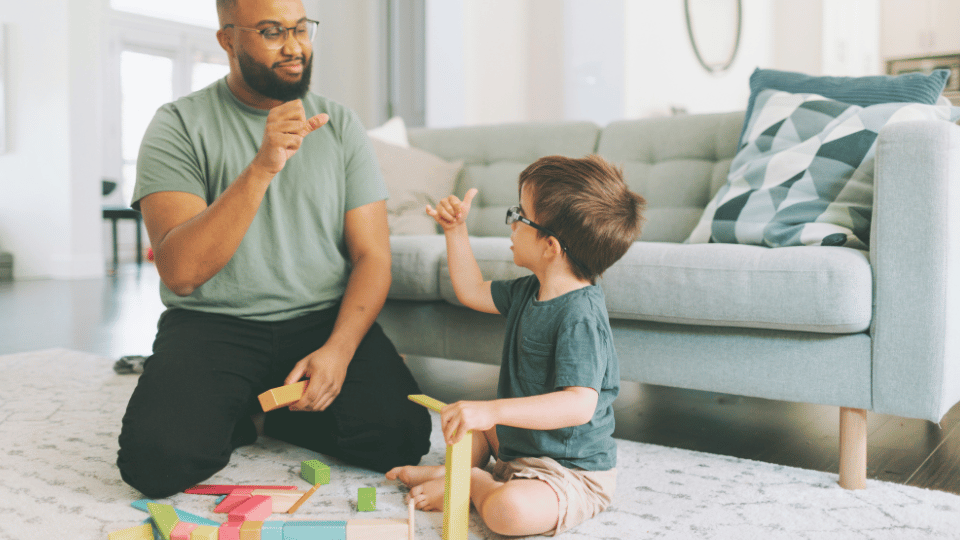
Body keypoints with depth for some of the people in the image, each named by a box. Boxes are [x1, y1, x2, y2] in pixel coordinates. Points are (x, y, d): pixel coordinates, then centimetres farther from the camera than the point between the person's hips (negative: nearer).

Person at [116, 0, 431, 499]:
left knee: (399, 437, -20)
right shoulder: (179, 125, -4)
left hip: (324, 319, 3)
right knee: (156, 458, -27)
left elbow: (372, 255, 1)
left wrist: (338, 348, -16)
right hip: (212, 323, -2)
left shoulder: (340, 125, 6)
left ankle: (273, 413, 9)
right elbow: (180, 272, -18)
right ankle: (234, 418, 8)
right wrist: (262, 166, -28)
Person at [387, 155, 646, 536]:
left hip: (573, 473, -9)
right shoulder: (531, 291, 1)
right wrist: (456, 229, 11)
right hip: (521, 445, 9)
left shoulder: (580, 315, -29)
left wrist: (493, 411, -44)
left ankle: (474, 483, -6)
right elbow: (472, 291, 16)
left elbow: (579, 405, -38)